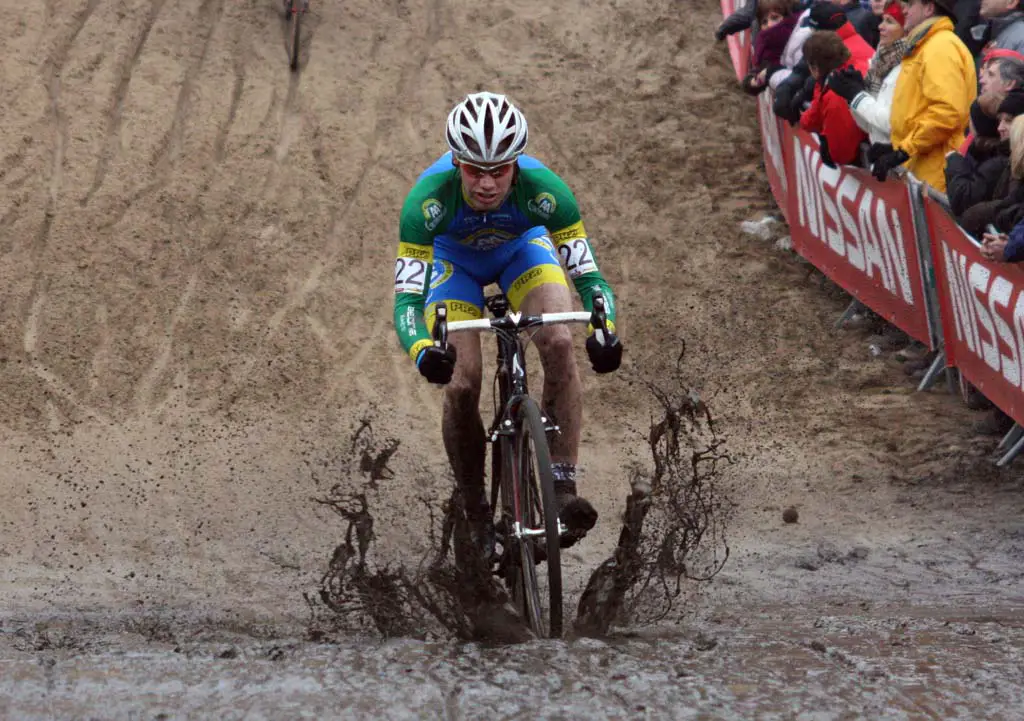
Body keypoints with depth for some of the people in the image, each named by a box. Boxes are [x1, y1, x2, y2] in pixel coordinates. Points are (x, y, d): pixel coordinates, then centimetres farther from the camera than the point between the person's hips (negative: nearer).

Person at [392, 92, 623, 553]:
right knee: (461, 385, -17)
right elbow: (407, 295, -37)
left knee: (559, 345, -27)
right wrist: (422, 351, -57)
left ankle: (562, 487, -22)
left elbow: (588, 273, -31)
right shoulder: (429, 198, -39)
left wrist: (604, 333, -50)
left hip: (522, 247, 1)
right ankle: (476, 512, 4)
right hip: (454, 260, 0)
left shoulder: (543, 189, -37)